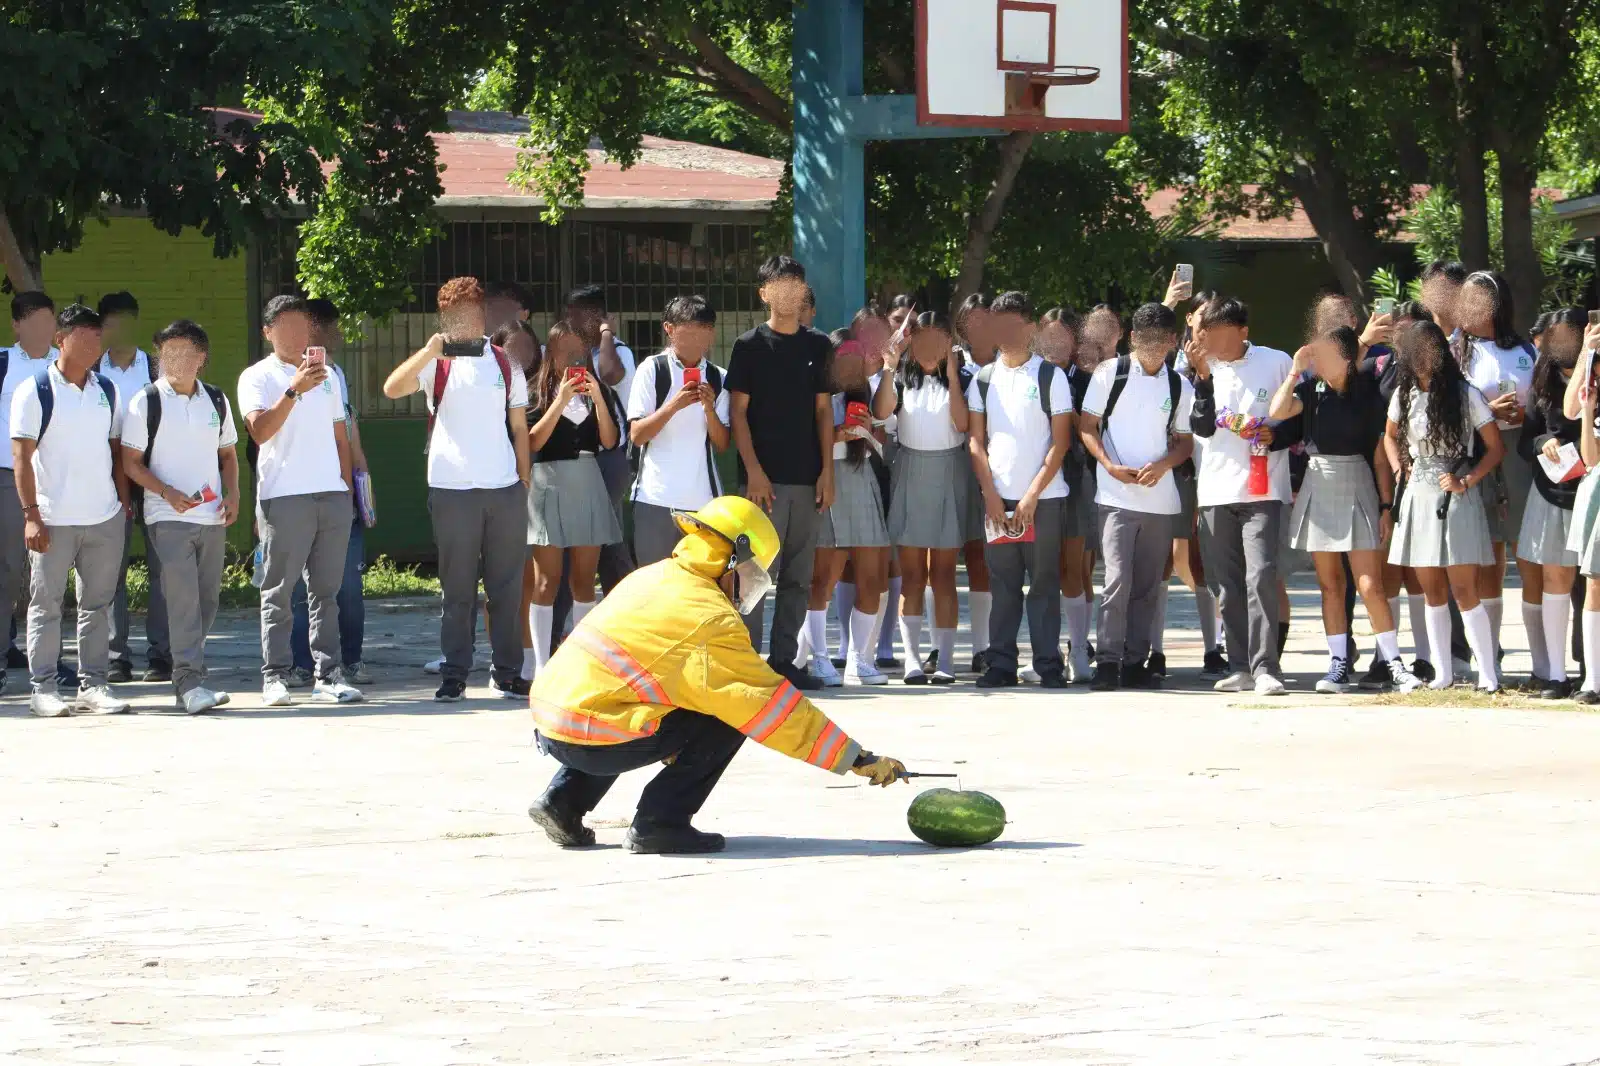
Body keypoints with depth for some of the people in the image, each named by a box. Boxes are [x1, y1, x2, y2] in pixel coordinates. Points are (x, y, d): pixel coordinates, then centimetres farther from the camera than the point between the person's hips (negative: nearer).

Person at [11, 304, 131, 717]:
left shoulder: (107, 391, 11)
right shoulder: (34, 392, -5)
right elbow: (21, 456, -8)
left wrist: (125, 500, 9)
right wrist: (31, 514, -14)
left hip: (105, 518, 5)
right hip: (54, 521, -5)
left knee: (97, 603, 7)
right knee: (46, 603, 1)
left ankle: (92, 684, 13)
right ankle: (43, 687, 6)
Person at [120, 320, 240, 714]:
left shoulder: (216, 401, 11)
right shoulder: (146, 403, -3)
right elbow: (131, 463, -3)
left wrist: (232, 494, 4)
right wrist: (167, 493, -17)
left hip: (212, 516, 5)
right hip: (167, 516, -5)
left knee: (208, 596, 6)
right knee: (182, 596, -15)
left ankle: (187, 678, 16)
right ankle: (189, 681, -18)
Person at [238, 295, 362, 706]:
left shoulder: (325, 375, 20)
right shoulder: (257, 378, 2)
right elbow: (260, 431, -14)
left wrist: (346, 486, 15)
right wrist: (294, 390, -24)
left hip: (332, 495, 5)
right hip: (283, 497, -5)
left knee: (326, 591, 4)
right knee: (278, 592, -3)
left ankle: (328, 674, 5)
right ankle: (275, 676, -2)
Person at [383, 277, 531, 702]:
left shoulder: (505, 364, 12)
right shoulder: (436, 362, 2)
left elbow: (519, 427, 15)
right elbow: (392, 389, -16)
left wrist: (524, 481, 8)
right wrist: (428, 351, -29)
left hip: (505, 490, 3)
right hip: (453, 490, -3)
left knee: (507, 586, 6)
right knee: (457, 588, 0)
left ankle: (507, 672, 12)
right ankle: (454, 675, 5)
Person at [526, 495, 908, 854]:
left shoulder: (651, 578, 15)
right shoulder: (713, 622, -9)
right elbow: (774, 705, -8)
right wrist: (861, 760, -2)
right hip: (591, 743, -8)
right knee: (727, 717, -3)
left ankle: (564, 799, 22)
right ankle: (659, 823, -4)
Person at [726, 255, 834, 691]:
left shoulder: (818, 346, 11)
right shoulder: (750, 346, 1)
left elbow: (824, 411, 12)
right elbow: (738, 413, -2)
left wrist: (827, 471, 4)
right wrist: (753, 471, -11)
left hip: (808, 479, 4)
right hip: (765, 478, -4)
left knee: (798, 576, 6)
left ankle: (784, 659, 12)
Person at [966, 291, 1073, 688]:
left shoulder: (1050, 377, 1)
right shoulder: (984, 379, 10)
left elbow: (1060, 442, -2)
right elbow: (976, 439, 8)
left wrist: (1032, 496, -9)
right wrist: (991, 495, -3)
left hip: (1043, 498, -2)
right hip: (998, 498, 2)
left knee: (1044, 583, -1)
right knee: (1003, 584, 3)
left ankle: (1049, 665, 1)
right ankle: (1000, 664, 6)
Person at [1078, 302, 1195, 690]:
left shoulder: (1179, 386, 8)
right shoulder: (1109, 373, 1)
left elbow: (1185, 442, 13)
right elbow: (1087, 427, 3)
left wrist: (1162, 465, -8)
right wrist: (1110, 465, -12)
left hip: (1160, 497, 3)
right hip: (1116, 496, -3)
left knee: (1148, 585, 6)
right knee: (1118, 579, -13)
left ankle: (1135, 662, 12)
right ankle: (1109, 662, -9)